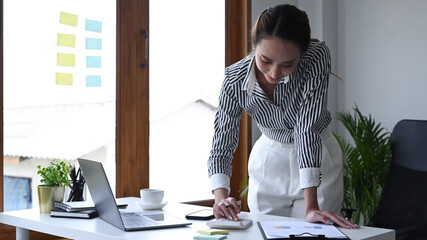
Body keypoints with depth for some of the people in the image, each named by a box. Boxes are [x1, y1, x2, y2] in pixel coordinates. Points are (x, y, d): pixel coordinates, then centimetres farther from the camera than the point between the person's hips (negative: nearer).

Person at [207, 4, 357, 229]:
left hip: (316, 161, -2)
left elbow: (307, 128, -33)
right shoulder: (235, 79, -23)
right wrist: (221, 197, -38)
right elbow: (221, 146, -19)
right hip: (268, 162, 2)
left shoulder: (317, 57, -29)